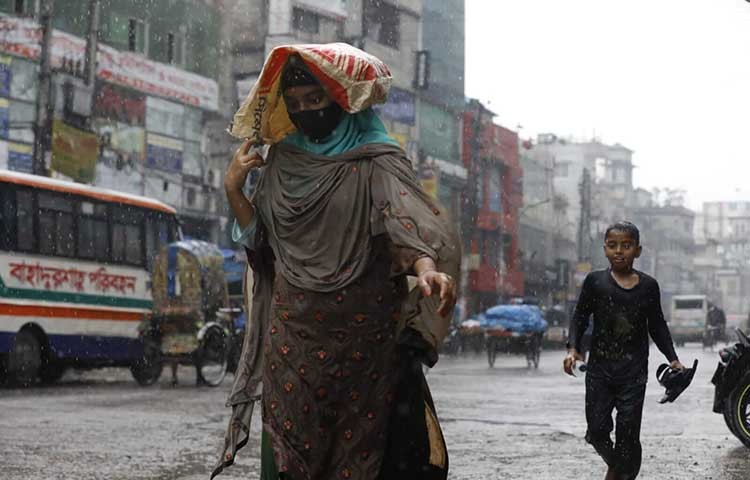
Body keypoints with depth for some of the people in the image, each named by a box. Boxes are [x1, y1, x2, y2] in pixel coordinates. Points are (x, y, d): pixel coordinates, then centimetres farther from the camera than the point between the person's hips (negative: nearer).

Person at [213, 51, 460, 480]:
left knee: (360, 438, -3)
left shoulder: (376, 162, -3)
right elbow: (260, 237, 16)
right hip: (294, 328, 4)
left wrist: (427, 267, -37)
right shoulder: (283, 161, 13)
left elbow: (406, 225, -17)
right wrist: (234, 190, 2)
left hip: (362, 330, -4)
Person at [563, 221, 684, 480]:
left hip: (634, 371, 0)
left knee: (628, 431, -2)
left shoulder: (648, 286, 3)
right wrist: (573, 348, -10)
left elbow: (657, 326, 11)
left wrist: (673, 359, 3)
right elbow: (580, 317, 4)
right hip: (599, 369, 0)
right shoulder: (595, 281, 0)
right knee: (597, 429, 0)